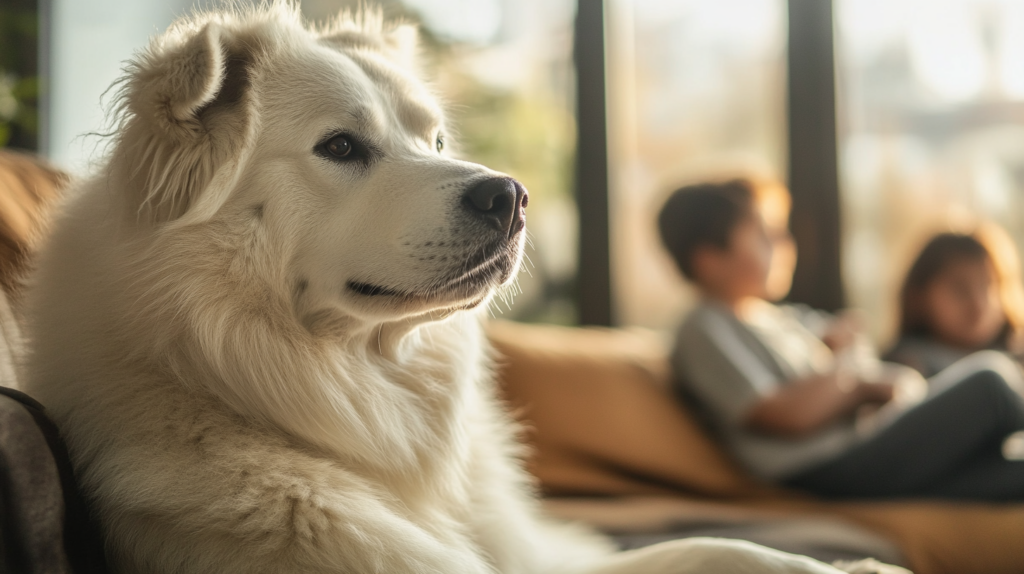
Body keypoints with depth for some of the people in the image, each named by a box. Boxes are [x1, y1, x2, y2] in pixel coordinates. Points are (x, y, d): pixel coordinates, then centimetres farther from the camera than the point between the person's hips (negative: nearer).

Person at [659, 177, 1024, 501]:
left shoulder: (794, 320, 24)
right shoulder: (705, 331, -4)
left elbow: (909, 382, 22)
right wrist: (845, 364, 0)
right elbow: (789, 416, -18)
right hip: (831, 474, -9)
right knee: (988, 379, -13)